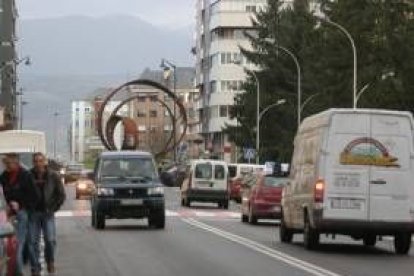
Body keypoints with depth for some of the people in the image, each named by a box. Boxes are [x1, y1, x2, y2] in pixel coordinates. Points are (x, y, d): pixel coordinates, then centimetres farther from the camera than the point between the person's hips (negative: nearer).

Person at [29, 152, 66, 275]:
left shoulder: (53, 176, 1)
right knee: (34, 241, -1)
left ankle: (50, 261, 17)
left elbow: (61, 195, 7)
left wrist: (54, 208, 2)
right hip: (33, 213, 0)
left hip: (48, 213, 0)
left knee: (50, 240, -9)